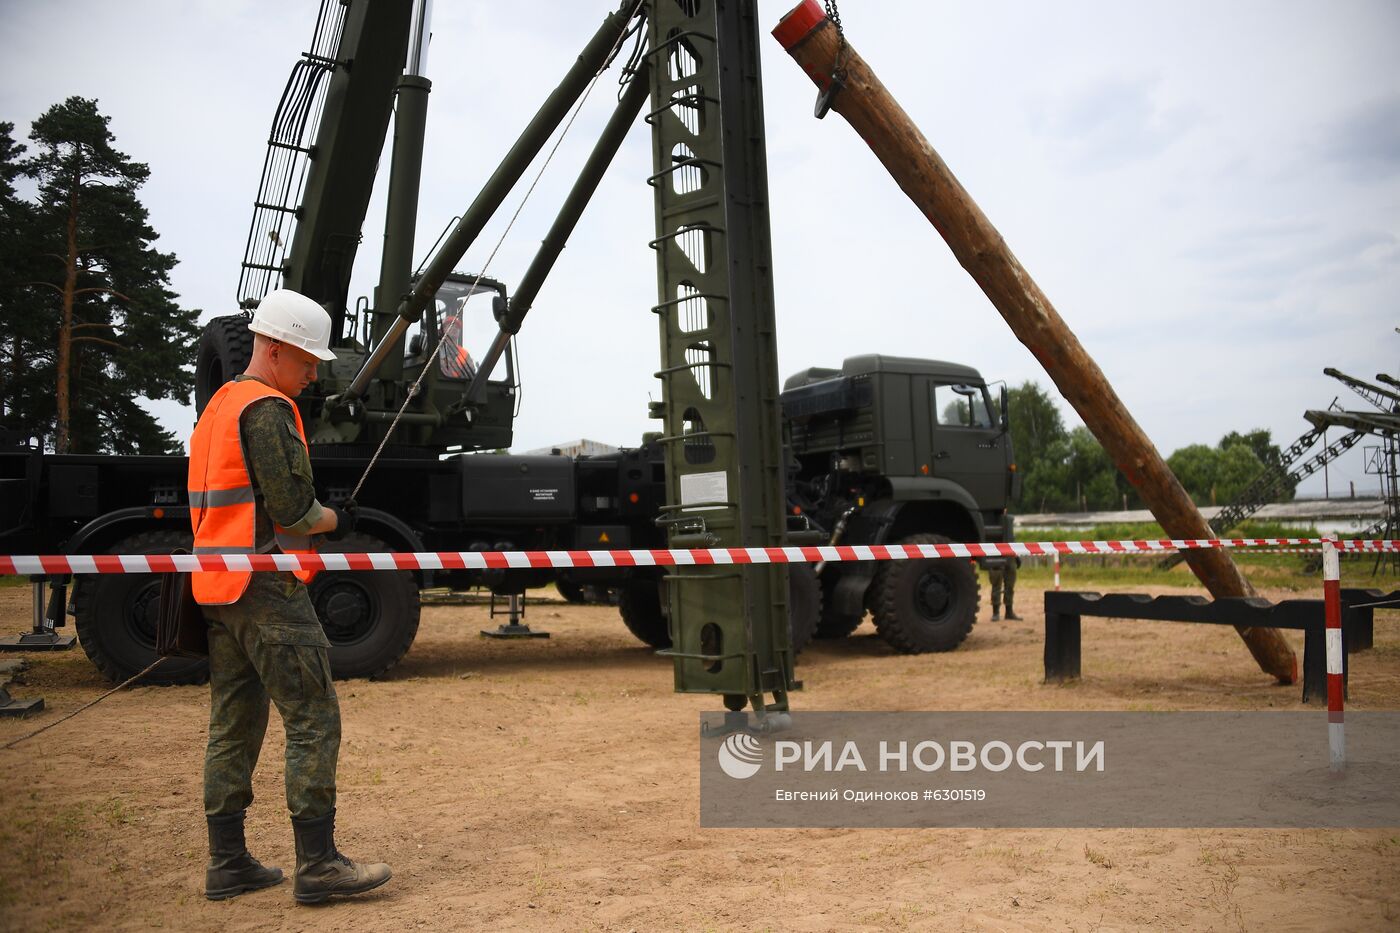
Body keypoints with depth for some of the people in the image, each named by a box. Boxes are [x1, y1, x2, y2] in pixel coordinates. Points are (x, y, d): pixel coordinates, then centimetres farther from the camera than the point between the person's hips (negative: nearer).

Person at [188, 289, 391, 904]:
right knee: (314, 721, -5)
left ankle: (227, 864, 20)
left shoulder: (217, 406, 19)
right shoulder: (268, 408, -12)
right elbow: (293, 509, -18)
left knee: (234, 726, 13)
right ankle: (316, 864, -2)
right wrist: (335, 521, 2)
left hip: (218, 588, 10)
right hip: (268, 589, -10)